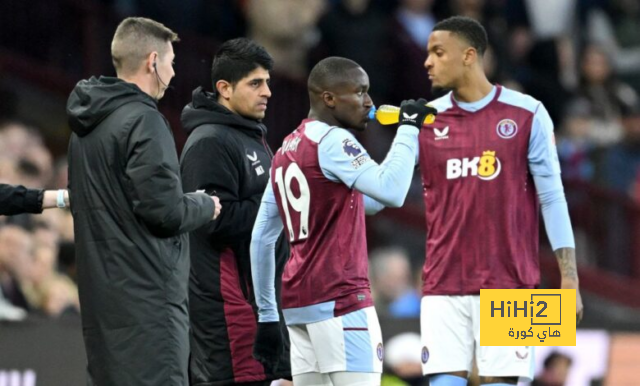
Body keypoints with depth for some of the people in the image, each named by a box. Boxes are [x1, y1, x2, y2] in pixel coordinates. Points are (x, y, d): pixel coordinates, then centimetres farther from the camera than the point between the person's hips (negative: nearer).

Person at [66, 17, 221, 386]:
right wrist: (205, 206, 3)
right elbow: (166, 211, -18)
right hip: (148, 296, -9)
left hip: (101, 295, 9)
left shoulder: (86, 127, 14)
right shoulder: (143, 122, -14)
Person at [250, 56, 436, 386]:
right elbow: (391, 192, -23)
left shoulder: (286, 151, 17)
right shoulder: (332, 140, -10)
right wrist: (408, 128, -11)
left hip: (298, 299, 9)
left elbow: (261, 239, 19)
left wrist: (267, 315, 22)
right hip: (339, 297, -9)